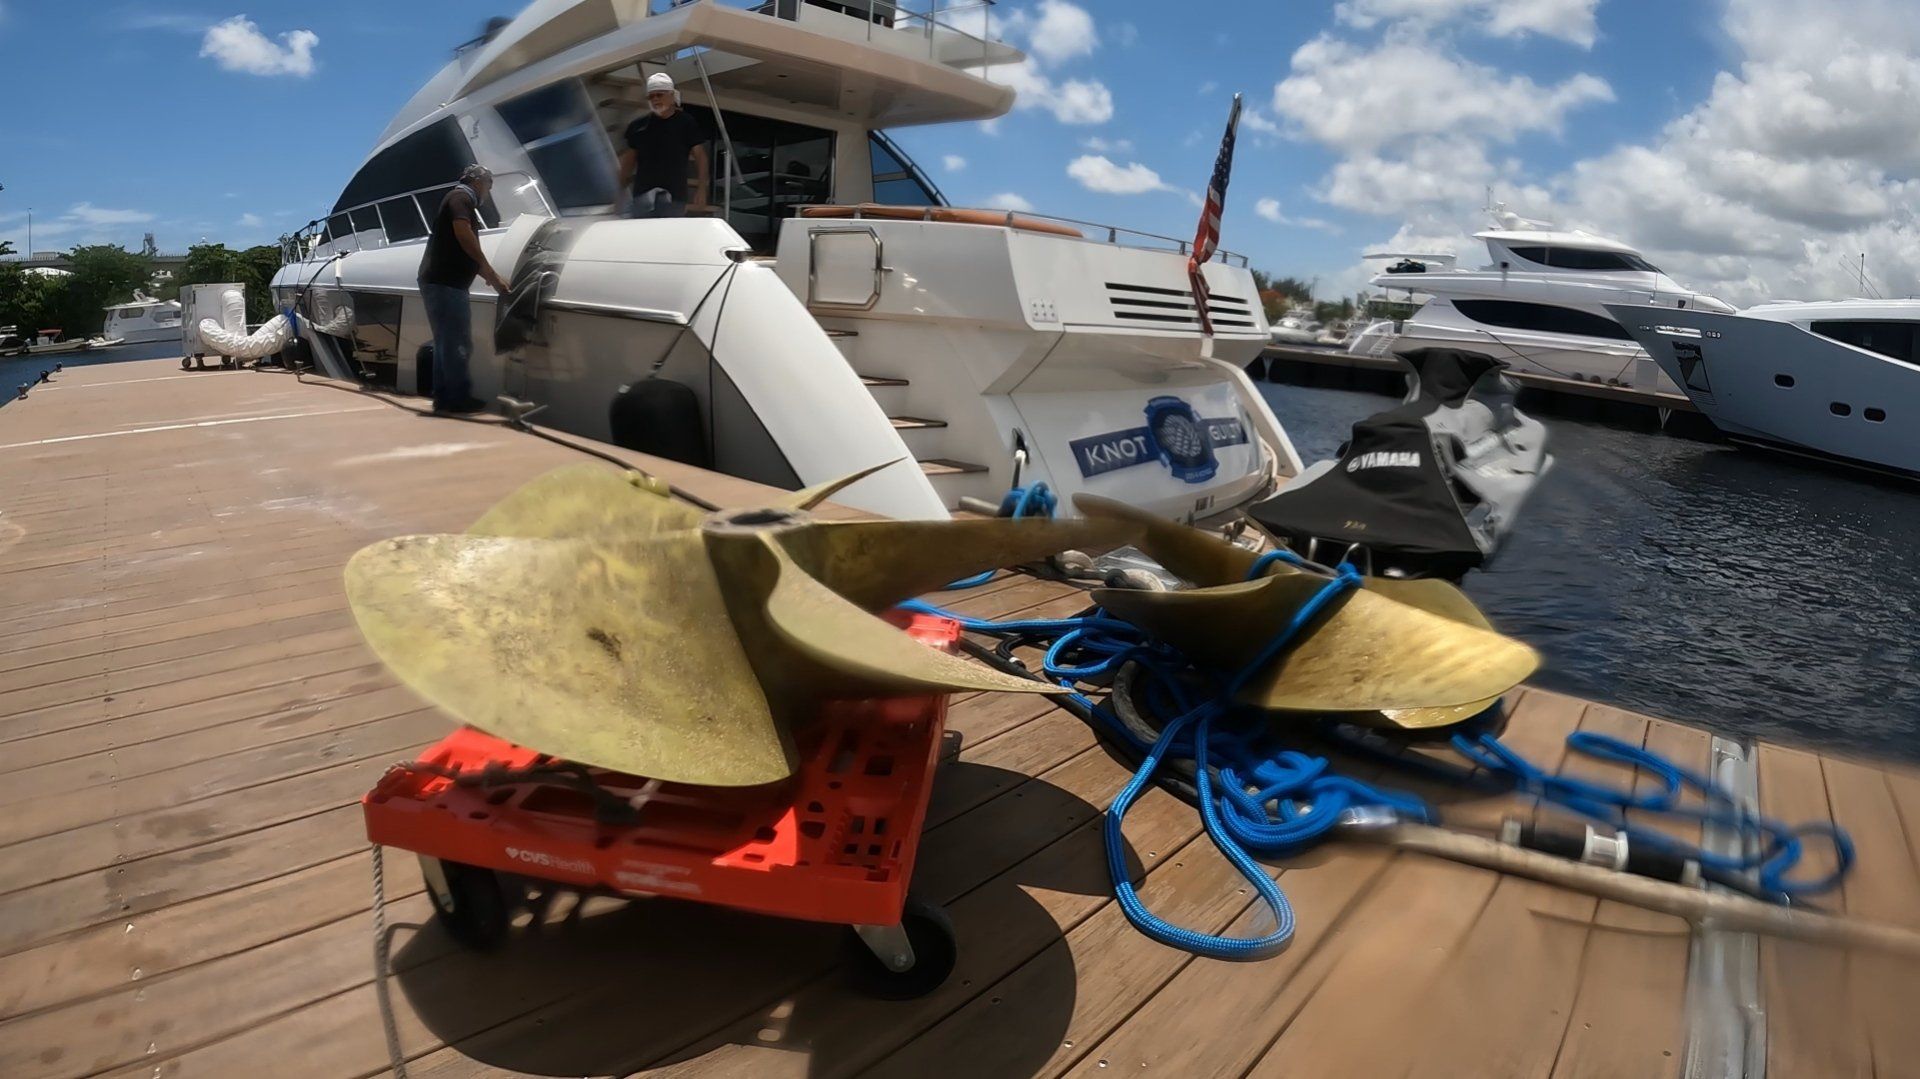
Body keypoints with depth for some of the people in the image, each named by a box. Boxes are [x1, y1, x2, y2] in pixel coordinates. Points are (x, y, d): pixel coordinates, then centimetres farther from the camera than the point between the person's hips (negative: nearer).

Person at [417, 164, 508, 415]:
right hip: (445, 283, -10)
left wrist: (491, 277, 19)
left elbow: (467, 252, 25)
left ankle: (444, 398, 14)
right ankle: (459, 400, -7)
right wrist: (489, 271, -16)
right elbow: (463, 233, -20)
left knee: (446, 342, 12)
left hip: (440, 282, 10)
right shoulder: (461, 197, -3)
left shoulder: (461, 200, 26)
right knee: (457, 342, -9)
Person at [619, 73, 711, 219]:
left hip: (675, 196, -2)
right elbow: (629, 159, 15)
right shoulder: (638, 125, 9)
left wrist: (701, 189, -7)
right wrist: (620, 190, 10)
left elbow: (700, 156, 2)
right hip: (642, 195, 2)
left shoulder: (686, 123, 2)